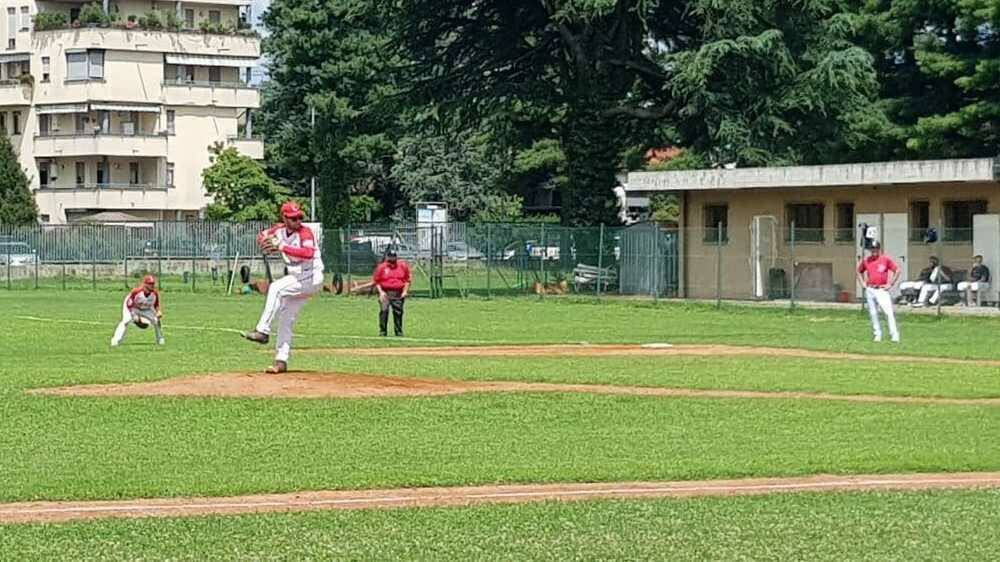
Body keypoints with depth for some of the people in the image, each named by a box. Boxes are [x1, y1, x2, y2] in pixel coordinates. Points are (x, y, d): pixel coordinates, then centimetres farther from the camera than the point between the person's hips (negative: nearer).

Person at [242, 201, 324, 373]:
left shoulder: (305, 232, -19)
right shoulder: (280, 230, 3)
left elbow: (309, 253, -36)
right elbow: (262, 237, 14)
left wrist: (282, 247, -41)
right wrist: (265, 240, -11)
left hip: (312, 278, -9)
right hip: (297, 279, 9)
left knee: (276, 288, -27)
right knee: (286, 319, 9)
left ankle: (263, 331, -29)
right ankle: (281, 361, 14)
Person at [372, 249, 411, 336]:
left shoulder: (403, 266, 6)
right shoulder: (381, 267, 0)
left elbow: (407, 280, 13)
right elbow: (376, 281, 5)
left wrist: (405, 291, 1)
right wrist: (380, 292, -7)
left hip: (398, 294, 2)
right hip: (385, 292, -2)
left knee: (398, 312, 4)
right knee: (384, 310, -15)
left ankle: (399, 332, 15)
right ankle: (382, 332, -10)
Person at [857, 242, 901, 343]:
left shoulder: (886, 259, -2)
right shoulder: (866, 261, 9)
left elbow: (897, 270, -2)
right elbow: (859, 271, 25)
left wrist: (890, 284, -5)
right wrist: (863, 283, 12)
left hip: (882, 290, -4)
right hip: (870, 290, 5)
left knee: (888, 312, -14)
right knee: (873, 313, 6)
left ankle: (894, 335, -13)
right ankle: (877, 334, 14)